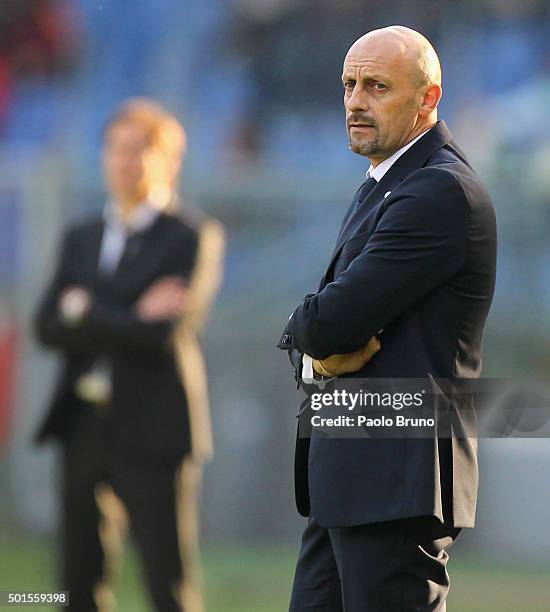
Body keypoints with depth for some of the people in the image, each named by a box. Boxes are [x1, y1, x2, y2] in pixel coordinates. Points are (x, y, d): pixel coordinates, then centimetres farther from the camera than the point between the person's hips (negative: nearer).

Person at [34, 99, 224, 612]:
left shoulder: (194, 237, -3)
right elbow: (48, 327, 2)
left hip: (152, 433, -6)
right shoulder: (82, 238, 16)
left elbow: (164, 336, -15)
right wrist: (129, 319, -11)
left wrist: (86, 310, -5)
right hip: (85, 430, 6)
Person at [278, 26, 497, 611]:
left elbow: (329, 321, -20)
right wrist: (318, 352, -6)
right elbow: (304, 334, 17)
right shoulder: (379, 189, 20)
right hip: (347, 480, 10)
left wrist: (313, 331, 4)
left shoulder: (441, 193, -14)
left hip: (399, 483, -10)